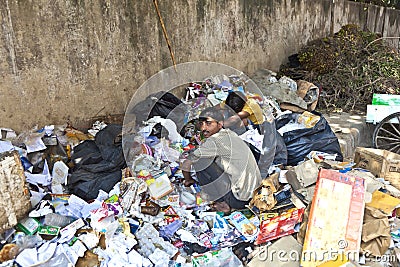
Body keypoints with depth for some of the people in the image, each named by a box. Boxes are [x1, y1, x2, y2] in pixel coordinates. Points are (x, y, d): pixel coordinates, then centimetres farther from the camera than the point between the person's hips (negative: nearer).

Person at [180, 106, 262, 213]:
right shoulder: (229, 134, 11)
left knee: (199, 161, -8)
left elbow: (185, 163, -12)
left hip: (238, 200, -9)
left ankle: (222, 202, 0)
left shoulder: (214, 141, -14)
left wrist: (188, 179, 8)